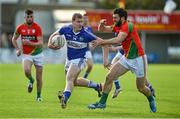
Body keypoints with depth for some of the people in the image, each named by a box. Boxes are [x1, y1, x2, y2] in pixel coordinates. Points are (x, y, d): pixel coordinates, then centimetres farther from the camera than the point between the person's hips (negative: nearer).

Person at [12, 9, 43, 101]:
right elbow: (14, 39, 13)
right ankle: (31, 80, 7)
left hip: (37, 54, -1)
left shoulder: (37, 27, -12)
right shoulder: (20, 28, -4)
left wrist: (30, 43, -35)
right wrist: (17, 49, -2)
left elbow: (41, 43, -19)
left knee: (39, 78, 2)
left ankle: (38, 96, 22)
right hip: (26, 55, 1)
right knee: (27, 71, -27)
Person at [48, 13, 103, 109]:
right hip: (69, 59, 6)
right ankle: (96, 86, 37)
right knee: (74, 81, 21)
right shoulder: (66, 29, -11)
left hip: (79, 59, -6)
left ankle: (65, 98, -39)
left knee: (69, 78, -26)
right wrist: (50, 43, -16)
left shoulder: (85, 34, -20)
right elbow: (54, 34, 6)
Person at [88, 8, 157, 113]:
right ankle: (102, 103, 4)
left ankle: (151, 99, 36)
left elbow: (118, 40, -37)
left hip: (138, 59, -8)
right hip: (126, 58, 8)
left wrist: (101, 42, -34)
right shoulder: (120, 27, 4)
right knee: (109, 77, -4)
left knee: (141, 88, 4)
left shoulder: (128, 26, -22)